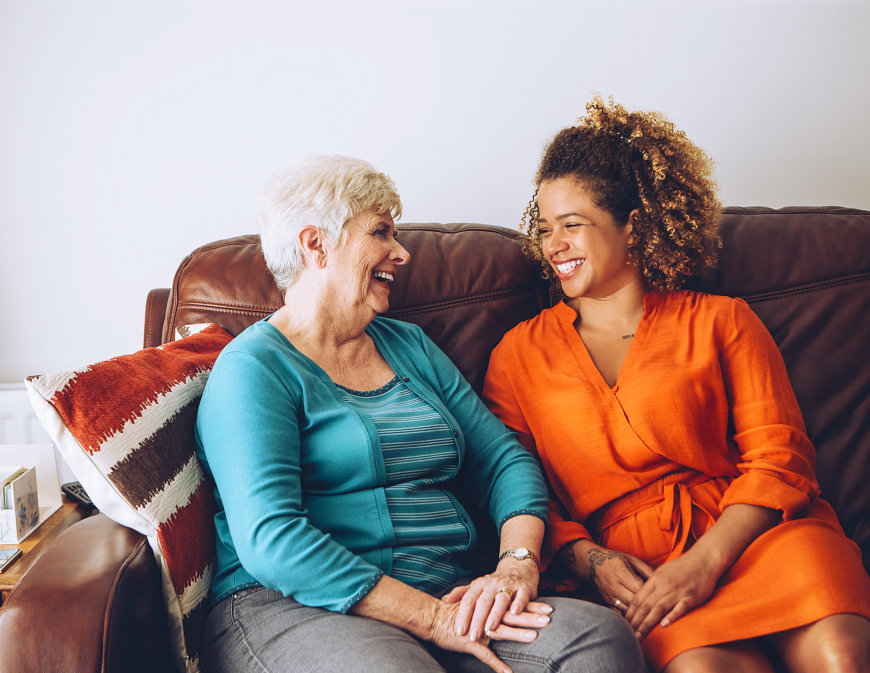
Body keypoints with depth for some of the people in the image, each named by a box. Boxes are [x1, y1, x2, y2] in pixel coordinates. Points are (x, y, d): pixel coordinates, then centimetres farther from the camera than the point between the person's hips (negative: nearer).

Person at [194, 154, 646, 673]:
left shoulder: (410, 346, 20)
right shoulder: (253, 368, -3)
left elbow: (505, 460, 15)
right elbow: (270, 541, -15)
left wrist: (518, 563, -6)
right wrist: (431, 619, -18)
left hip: (448, 600, 6)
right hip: (292, 609, -6)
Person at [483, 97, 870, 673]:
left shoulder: (721, 322, 14)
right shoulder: (519, 355, 17)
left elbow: (778, 457, 4)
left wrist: (706, 561, -12)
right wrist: (588, 559, -8)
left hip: (751, 533, 1)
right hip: (632, 573, -1)